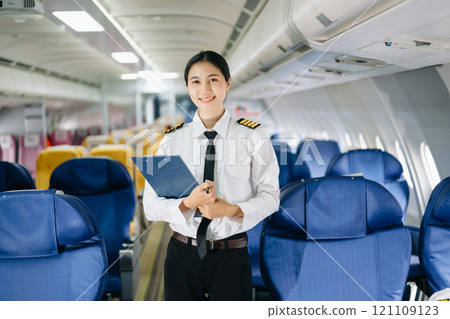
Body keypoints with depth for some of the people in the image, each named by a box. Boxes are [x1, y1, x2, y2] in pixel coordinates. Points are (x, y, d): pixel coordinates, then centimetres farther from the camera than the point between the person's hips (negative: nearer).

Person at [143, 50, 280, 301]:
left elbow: (270, 197, -2)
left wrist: (231, 210, -19)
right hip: (182, 255, 2)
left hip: (231, 258, -1)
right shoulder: (172, 140, 1)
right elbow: (151, 206, -1)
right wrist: (188, 203, -20)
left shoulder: (252, 137, -3)